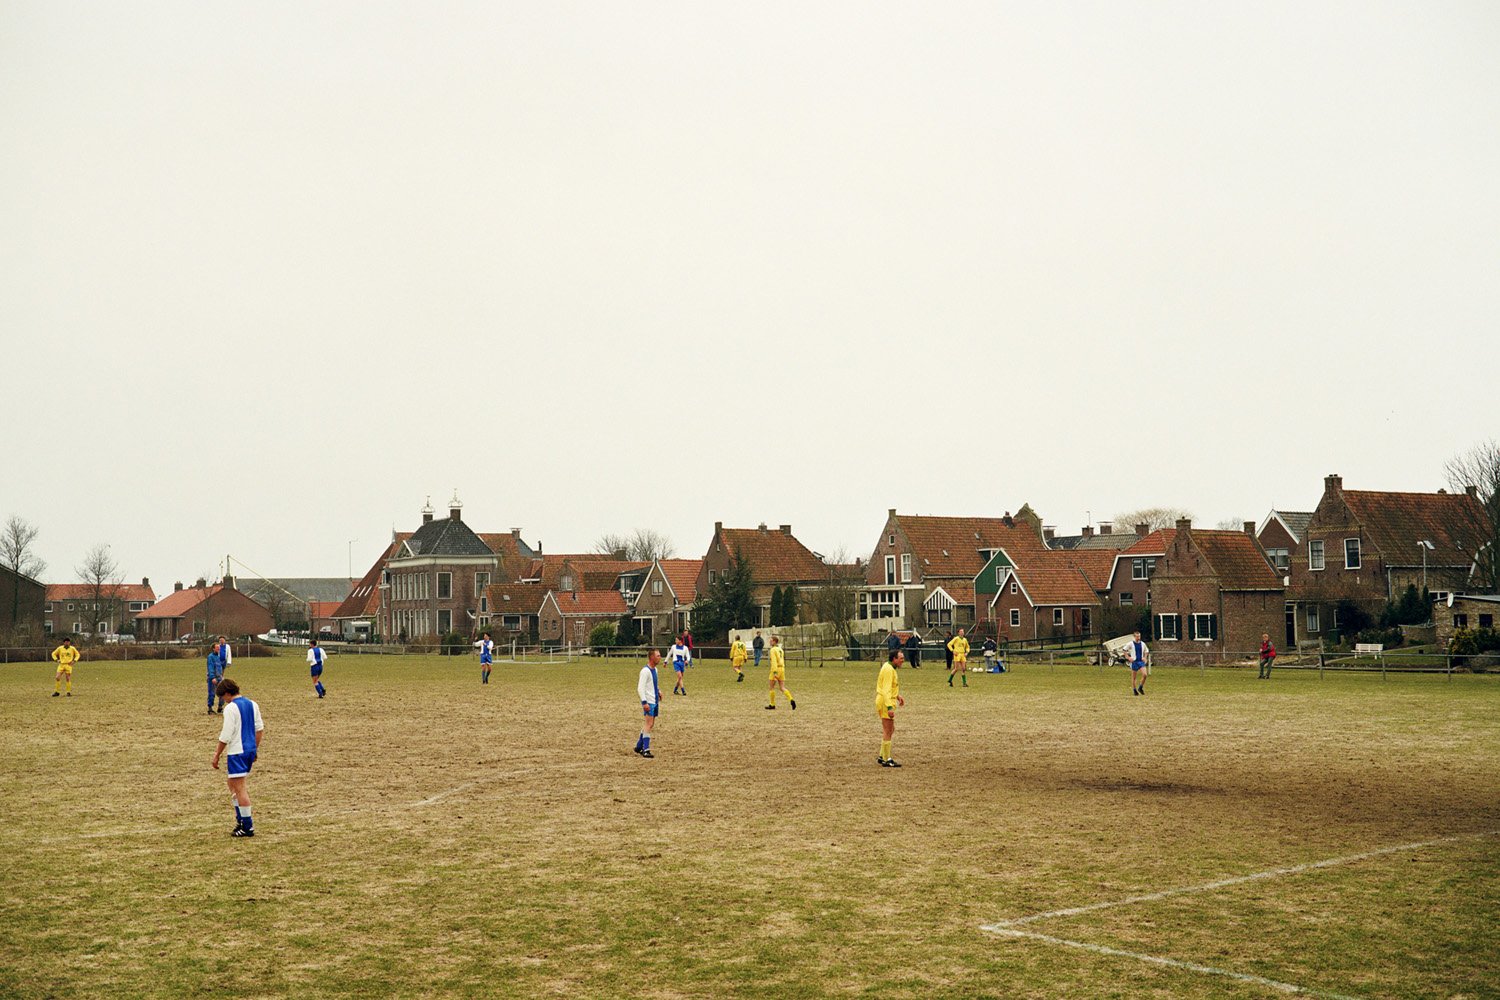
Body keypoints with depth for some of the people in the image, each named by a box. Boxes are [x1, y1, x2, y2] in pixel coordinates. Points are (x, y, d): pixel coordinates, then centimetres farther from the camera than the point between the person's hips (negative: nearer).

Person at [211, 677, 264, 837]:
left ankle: (248, 827, -1)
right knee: (233, 784, 21)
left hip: (237, 752, -8)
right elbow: (260, 728, 13)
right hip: (250, 750, 8)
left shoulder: (231, 708, -14)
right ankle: (241, 819, 20)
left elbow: (226, 736, -16)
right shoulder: (252, 705, 9)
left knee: (239, 788, -2)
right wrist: (255, 749, 22)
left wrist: (217, 756, -8)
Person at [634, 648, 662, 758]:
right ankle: (646, 750, -10)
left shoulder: (654, 670, 13)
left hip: (655, 701, 9)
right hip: (648, 702, -9)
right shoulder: (645, 671, -15)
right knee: (648, 724, -11)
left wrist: (658, 691, 13)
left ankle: (639, 746, 23)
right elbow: (640, 688, -19)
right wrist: (644, 702, -24)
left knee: (650, 725, 13)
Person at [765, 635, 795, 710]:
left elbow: (774, 661, -20)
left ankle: (772, 705, 11)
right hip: (782, 668, 8)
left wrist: (775, 672, -25)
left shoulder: (773, 650, -11)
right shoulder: (780, 649, 16)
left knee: (772, 687, 6)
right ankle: (791, 700, -15)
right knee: (782, 688, 5)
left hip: (776, 669, -8)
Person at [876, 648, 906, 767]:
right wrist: (889, 707, -29)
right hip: (886, 703, -10)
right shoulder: (888, 669, -19)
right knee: (888, 732, -4)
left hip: (888, 702, 10)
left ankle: (882, 757, 22)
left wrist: (897, 696, 25)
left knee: (890, 730, 17)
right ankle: (886, 760, 1)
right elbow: (886, 690, -25)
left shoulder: (888, 667, 12)